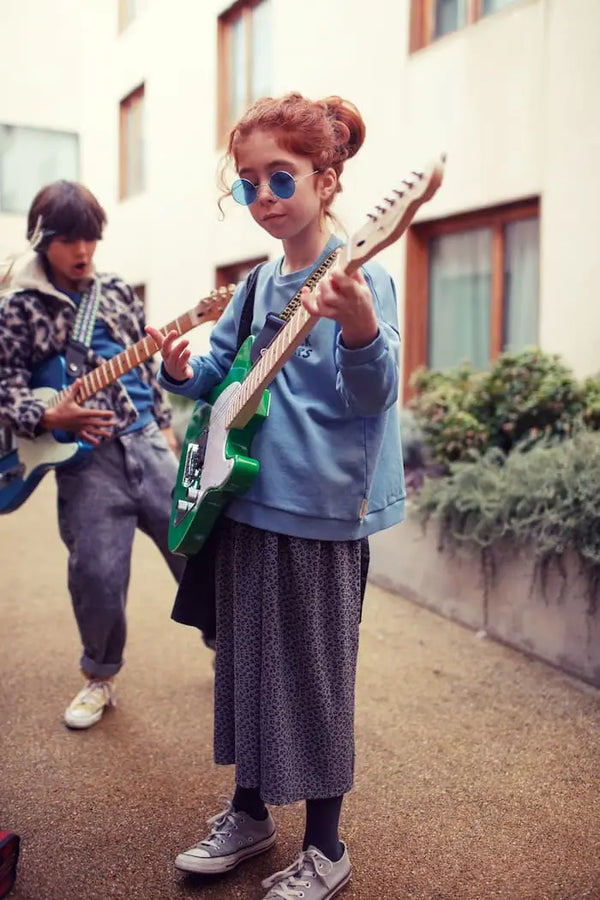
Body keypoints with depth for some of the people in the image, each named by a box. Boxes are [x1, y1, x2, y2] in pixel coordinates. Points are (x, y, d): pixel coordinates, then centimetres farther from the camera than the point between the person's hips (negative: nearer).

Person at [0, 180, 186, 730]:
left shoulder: (119, 293, 11)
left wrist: (165, 427, 12)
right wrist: (48, 418, -21)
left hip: (146, 442, 3)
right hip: (84, 458, -3)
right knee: (97, 575, -3)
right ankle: (100, 678, 23)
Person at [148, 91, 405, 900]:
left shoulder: (360, 279, -12)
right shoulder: (259, 284, 9)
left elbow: (373, 398, -21)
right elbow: (221, 370, 18)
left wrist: (359, 329, -40)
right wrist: (184, 372, -4)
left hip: (320, 510, -7)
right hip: (246, 499, 8)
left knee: (314, 671, 5)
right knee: (246, 656, 18)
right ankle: (250, 811, 39)